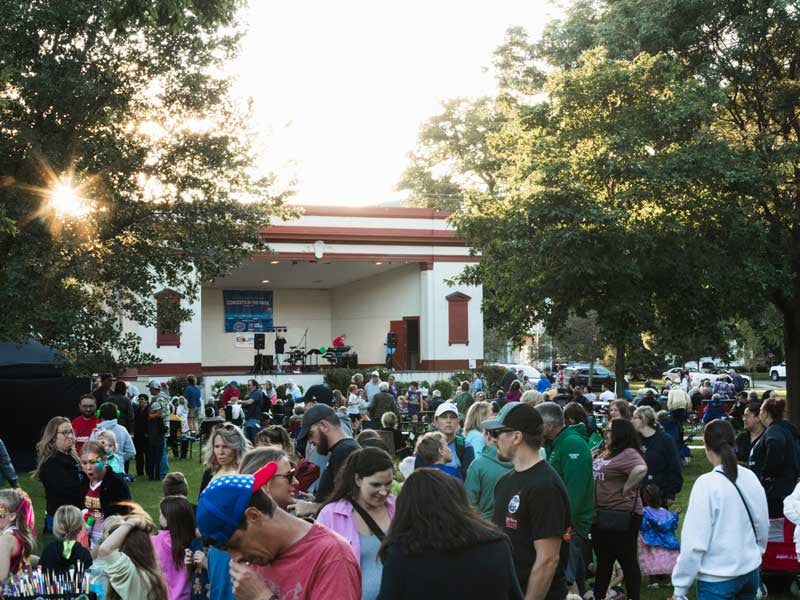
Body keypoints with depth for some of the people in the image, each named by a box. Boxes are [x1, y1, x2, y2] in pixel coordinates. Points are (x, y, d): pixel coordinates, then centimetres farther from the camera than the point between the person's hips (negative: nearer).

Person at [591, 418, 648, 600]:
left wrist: (626, 489, -26)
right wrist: (592, 460, 8)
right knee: (603, 559, 19)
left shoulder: (628, 454, -18)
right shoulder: (607, 452, 12)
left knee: (627, 561, 3)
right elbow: (597, 473, 29)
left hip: (622, 515, -10)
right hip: (601, 514, 10)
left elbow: (641, 469, -38)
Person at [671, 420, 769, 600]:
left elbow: (695, 541, -18)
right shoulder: (751, 478, -1)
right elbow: (763, 526, 11)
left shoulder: (707, 484, -18)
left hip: (718, 578, -6)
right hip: (751, 570, 6)